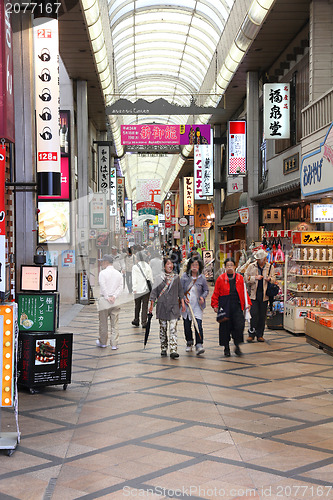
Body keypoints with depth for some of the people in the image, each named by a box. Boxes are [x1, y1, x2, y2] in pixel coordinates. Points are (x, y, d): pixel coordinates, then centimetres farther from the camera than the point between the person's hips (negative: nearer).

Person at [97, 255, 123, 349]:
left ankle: (103, 342, 19)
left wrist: (107, 297, -10)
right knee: (114, 323, 5)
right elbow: (120, 287, 1)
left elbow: (103, 286, -15)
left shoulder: (103, 273, -7)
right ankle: (114, 344, 4)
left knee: (103, 322, 8)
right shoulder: (118, 274, 9)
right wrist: (114, 296, -7)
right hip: (114, 301, 4)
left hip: (104, 300, -4)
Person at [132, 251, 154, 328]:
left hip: (138, 290, -2)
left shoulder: (135, 267, -5)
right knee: (145, 306, 3)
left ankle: (136, 321, 25)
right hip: (147, 289, 2)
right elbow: (151, 278, 6)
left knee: (137, 305, 13)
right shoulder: (148, 266, 4)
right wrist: (151, 286, 13)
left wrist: (134, 288, -6)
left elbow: (134, 279, -7)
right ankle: (144, 322, -1)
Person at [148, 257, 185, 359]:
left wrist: (182, 303, 10)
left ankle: (173, 350, -14)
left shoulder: (176, 277, 8)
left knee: (173, 328, -10)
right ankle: (163, 349, 20)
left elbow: (180, 291, 15)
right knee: (163, 328, 8)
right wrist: (151, 304, 1)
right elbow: (154, 291, 5)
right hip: (162, 306, 0)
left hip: (173, 306, 0)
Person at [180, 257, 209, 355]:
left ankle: (199, 345, -15)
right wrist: (184, 298, -11)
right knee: (187, 325, 9)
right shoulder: (185, 276, 2)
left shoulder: (202, 278, 1)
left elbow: (206, 290, 10)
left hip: (197, 306, -2)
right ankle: (189, 342, 29)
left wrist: (203, 297, -9)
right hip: (186, 304, 2)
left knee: (198, 325, -14)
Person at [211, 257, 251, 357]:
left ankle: (237, 346, 9)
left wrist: (247, 303, 7)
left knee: (239, 325, -9)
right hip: (224, 306, -1)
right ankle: (226, 348, 18)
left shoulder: (240, 278, 8)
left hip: (237, 305, 1)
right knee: (225, 326, 4)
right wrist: (215, 305, 0)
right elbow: (216, 293, 5)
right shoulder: (221, 278, 3)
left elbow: (244, 292, 12)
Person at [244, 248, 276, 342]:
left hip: (264, 294, 2)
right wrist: (255, 278, -11)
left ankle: (260, 335, 15)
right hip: (254, 293, -2)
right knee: (254, 314, -7)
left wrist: (269, 279, -11)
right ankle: (251, 334, 3)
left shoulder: (270, 267, 9)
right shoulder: (252, 266, 5)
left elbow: (274, 279, 11)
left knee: (262, 316, 5)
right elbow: (246, 277, 2)